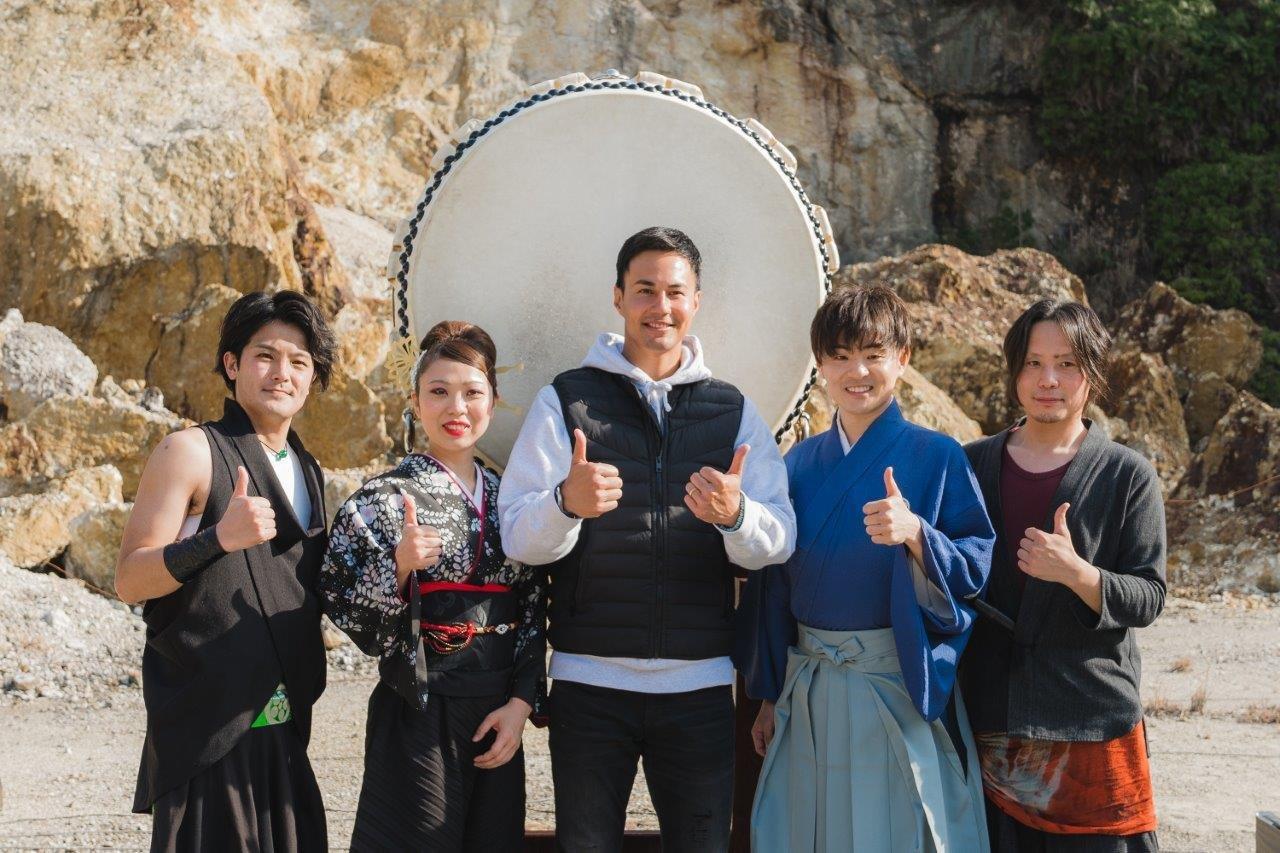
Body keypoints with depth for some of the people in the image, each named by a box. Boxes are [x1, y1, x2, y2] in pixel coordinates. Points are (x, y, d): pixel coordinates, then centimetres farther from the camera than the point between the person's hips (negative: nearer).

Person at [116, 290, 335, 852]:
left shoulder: (307, 472, 15)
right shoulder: (191, 452, -6)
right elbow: (128, 581, -12)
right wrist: (219, 537, -26)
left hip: (282, 730, 7)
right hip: (205, 735, -7)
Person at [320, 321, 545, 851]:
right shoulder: (385, 497, -3)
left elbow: (533, 613, 11)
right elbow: (346, 611, -6)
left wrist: (521, 700, -1)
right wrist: (399, 567, -23)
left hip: (500, 721, 5)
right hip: (420, 714, -4)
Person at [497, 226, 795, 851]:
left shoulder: (733, 411, 9)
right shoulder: (565, 402, 2)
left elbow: (779, 540, -1)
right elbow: (517, 537, -6)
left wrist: (735, 514, -24)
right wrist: (567, 502, -28)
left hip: (700, 683, 2)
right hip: (590, 680, -1)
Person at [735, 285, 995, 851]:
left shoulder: (936, 457, -5)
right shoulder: (802, 463, 8)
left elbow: (976, 567, -10)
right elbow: (775, 584, 11)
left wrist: (915, 533, -29)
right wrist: (769, 696, 12)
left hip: (898, 687, -4)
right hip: (808, 690, 4)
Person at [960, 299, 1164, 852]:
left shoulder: (1127, 476, 0)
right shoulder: (972, 466, 8)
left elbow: (1148, 598, -5)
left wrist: (1075, 572, -20)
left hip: (1093, 723, -2)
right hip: (988, 722, 2)